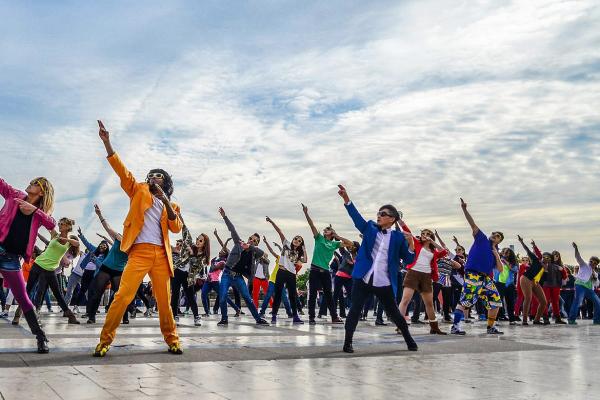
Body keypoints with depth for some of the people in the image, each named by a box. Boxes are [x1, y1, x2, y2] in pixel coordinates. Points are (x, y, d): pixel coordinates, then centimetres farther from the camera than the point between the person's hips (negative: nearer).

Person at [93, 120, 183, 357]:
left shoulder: (170, 205, 19)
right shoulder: (139, 191, 16)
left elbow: (177, 228, 2)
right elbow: (121, 170, 4)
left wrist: (165, 200, -5)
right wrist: (107, 142, -6)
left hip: (161, 255, 2)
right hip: (139, 252, -2)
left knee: (164, 301, 7)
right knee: (123, 296, -12)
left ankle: (172, 340, 18)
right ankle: (105, 340, -5)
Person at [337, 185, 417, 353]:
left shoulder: (398, 237, 2)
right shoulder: (370, 228, 8)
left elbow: (409, 260, 2)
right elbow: (356, 216, -4)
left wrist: (411, 244, -16)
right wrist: (346, 199, -17)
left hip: (385, 283, -1)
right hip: (363, 279, 1)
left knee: (394, 313, 10)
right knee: (354, 311, -4)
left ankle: (409, 341, 27)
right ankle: (347, 343, 5)